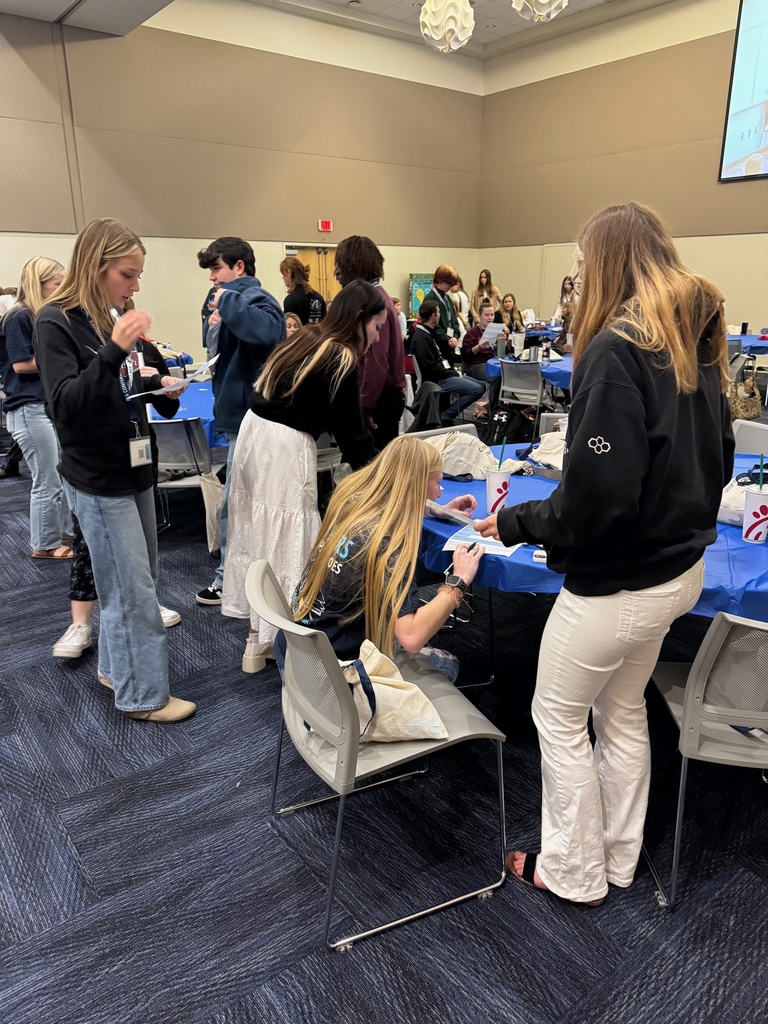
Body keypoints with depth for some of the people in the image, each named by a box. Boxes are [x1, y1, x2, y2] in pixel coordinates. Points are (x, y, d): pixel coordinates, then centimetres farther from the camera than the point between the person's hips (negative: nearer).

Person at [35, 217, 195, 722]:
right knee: (134, 590, -2)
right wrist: (114, 350, -32)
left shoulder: (114, 318, 9)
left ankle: (116, 667, 33)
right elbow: (66, 405, -22)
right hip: (98, 477, -8)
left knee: (138, 581, 16)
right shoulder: (56, 322, -12)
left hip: (134, 468, 8)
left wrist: (157, 384, -1)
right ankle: (145, 695, 12)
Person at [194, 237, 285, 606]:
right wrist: (215, 323, -2)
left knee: (235, 504, 0)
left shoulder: (254, 298, -16)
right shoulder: (239, 298, 14)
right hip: (245, 411, 10)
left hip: (251, 414, -10)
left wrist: (227, 301, -26)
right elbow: (218, 348, 17)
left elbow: (266, 330, -39)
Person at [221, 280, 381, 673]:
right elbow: (351, 433, -9)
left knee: (259, 532, 14)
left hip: (256, 431, 9)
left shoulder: (307, 339, 13)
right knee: (285, 541, 0)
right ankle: (271, 640, 9)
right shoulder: (341, 362, -13)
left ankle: (258, 632, 27)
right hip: (286, 447, -9)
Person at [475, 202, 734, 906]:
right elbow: (716, 458, 14)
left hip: (620, 581, -9)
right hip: (680, 567, 9)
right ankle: (619, 859, 42)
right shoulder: (697, 342, 5)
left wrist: (514, 523, -13)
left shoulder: (616, 350, -22)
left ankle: (574, 873, 31)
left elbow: (597, 498, -26)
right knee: (623, 709, 23)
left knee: (559, 717, 12)